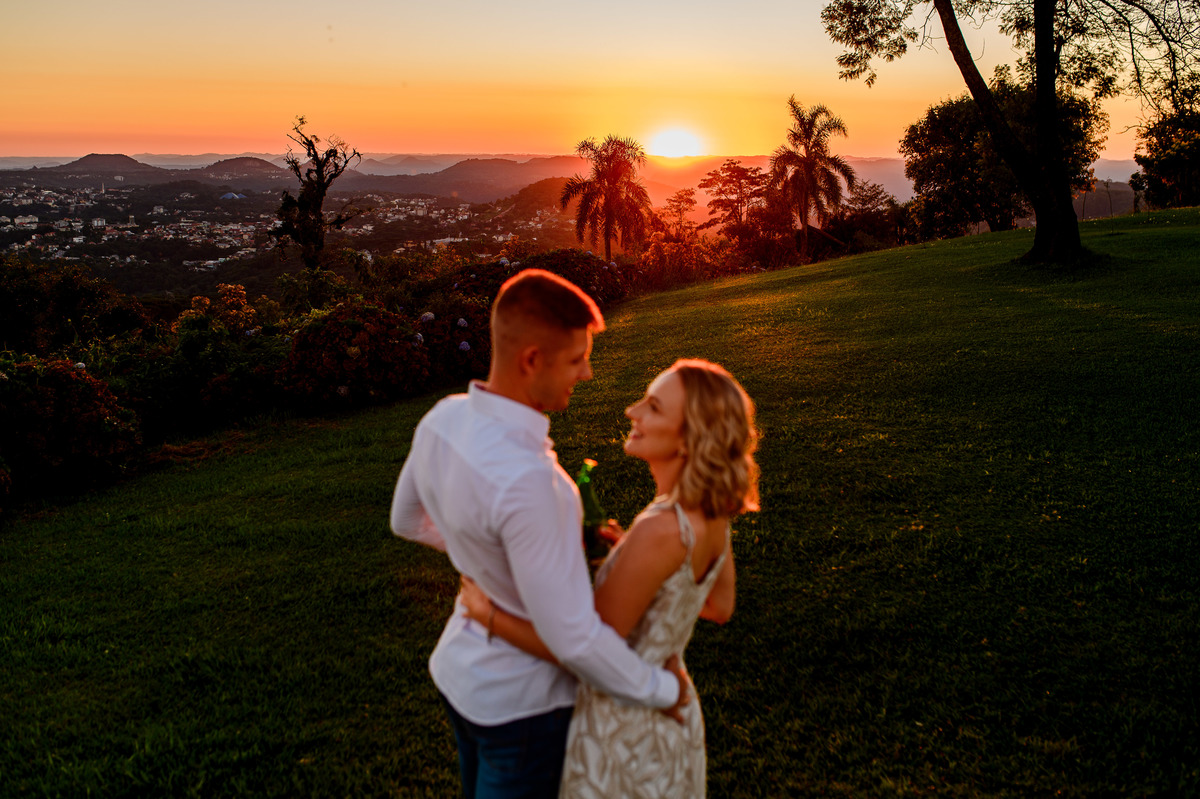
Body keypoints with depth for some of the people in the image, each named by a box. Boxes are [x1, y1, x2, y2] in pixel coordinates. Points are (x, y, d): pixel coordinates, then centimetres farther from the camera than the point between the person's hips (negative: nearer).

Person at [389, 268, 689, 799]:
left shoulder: (442, 420, -12)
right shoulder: (527, 482, -38)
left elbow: (407, 520, 8)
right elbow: (572, 636, -31)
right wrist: (661, 689, -15)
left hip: (458, 670, 8)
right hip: (521, 703, -8)